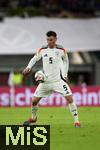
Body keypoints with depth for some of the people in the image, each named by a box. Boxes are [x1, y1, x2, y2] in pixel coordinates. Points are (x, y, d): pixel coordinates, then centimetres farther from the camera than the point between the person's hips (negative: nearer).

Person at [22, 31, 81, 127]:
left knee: (69, 98, -16)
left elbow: (65, 61, 12)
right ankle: (33, 118, 31)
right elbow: (35, 59, 12)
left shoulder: (61, 50, -7)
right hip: (45, 81, 2)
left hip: (58, 80, -2)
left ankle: (76, 121, -8)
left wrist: (65, 74, 8)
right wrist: (28, 68, -5)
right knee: (34, 100, 3)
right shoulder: (42, 50, -4)